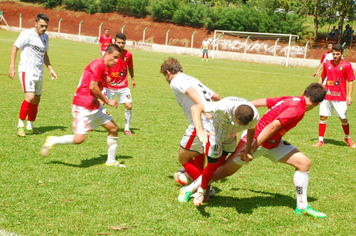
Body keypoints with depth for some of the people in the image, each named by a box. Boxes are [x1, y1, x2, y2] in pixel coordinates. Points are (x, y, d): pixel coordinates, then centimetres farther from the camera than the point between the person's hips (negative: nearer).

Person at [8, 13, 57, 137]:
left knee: (36, 100, 10)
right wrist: (12, 66, -13)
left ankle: (30, 127, 23)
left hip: (39, 73, 7)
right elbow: (15, 48, -5)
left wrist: (50, 69, 16)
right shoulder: (27, 34, -8)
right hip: (26, 70, -7)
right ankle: (20, 125, -9)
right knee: (30, 97, -21)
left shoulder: (45, 37, 13)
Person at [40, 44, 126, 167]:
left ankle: (111, 161, 19)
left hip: (94, 106, 10)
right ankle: (53, 141, 6)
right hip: (83, 106, -10)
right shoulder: (98, 64, -15)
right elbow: (93, 87, -19)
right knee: (79, 138, -18)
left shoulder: (104, 68, 15)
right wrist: (107, 101, -10)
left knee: (114, 128, 8)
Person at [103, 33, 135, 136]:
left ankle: (127, 129, 11)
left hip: (123, 86, 2)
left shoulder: (128, 54, -5)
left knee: (129, 106, -6)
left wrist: (132, 79, 22)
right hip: (109, 85, -2)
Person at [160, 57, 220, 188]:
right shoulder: (193, 79, 25)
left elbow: (191, 91, -22)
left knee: (183, 158, 9)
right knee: (198, 151, 33)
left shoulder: (175, 81, 0)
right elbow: (216, 97, 28)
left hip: (202, 124, -8)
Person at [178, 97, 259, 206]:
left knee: (219, 164, 11)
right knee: (212, 166, -5)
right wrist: (199, 129, -62)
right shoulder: (224, 107, -44)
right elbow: (196, 108, -48)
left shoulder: (255, 116, -28)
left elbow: (251, 129, -2)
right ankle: (201, 191, 19)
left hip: (230, 137, 5)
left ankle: (202, 189, 32)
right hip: (215, 133, -5)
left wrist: (248, 150, 3)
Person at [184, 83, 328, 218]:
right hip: (255, 139, -9)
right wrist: (252, 149, -28)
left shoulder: (290, 100, 2)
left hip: (273, 143, 9)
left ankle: (302, 206, 12)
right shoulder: (298, 109, -23)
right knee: (225, 171, 1)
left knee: (304, 163, 3)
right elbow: (273, 126, -29)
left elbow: (261, 101, 5)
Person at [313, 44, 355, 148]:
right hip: (327, 95, 3)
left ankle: (348, 138, 27)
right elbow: (322, 78, 17)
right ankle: (320, 140, 9)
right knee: (323, 117, -1)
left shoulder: (347, 65, -5)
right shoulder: (327, 64, 5)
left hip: (340, 97, -3)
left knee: (343, 119, 2)